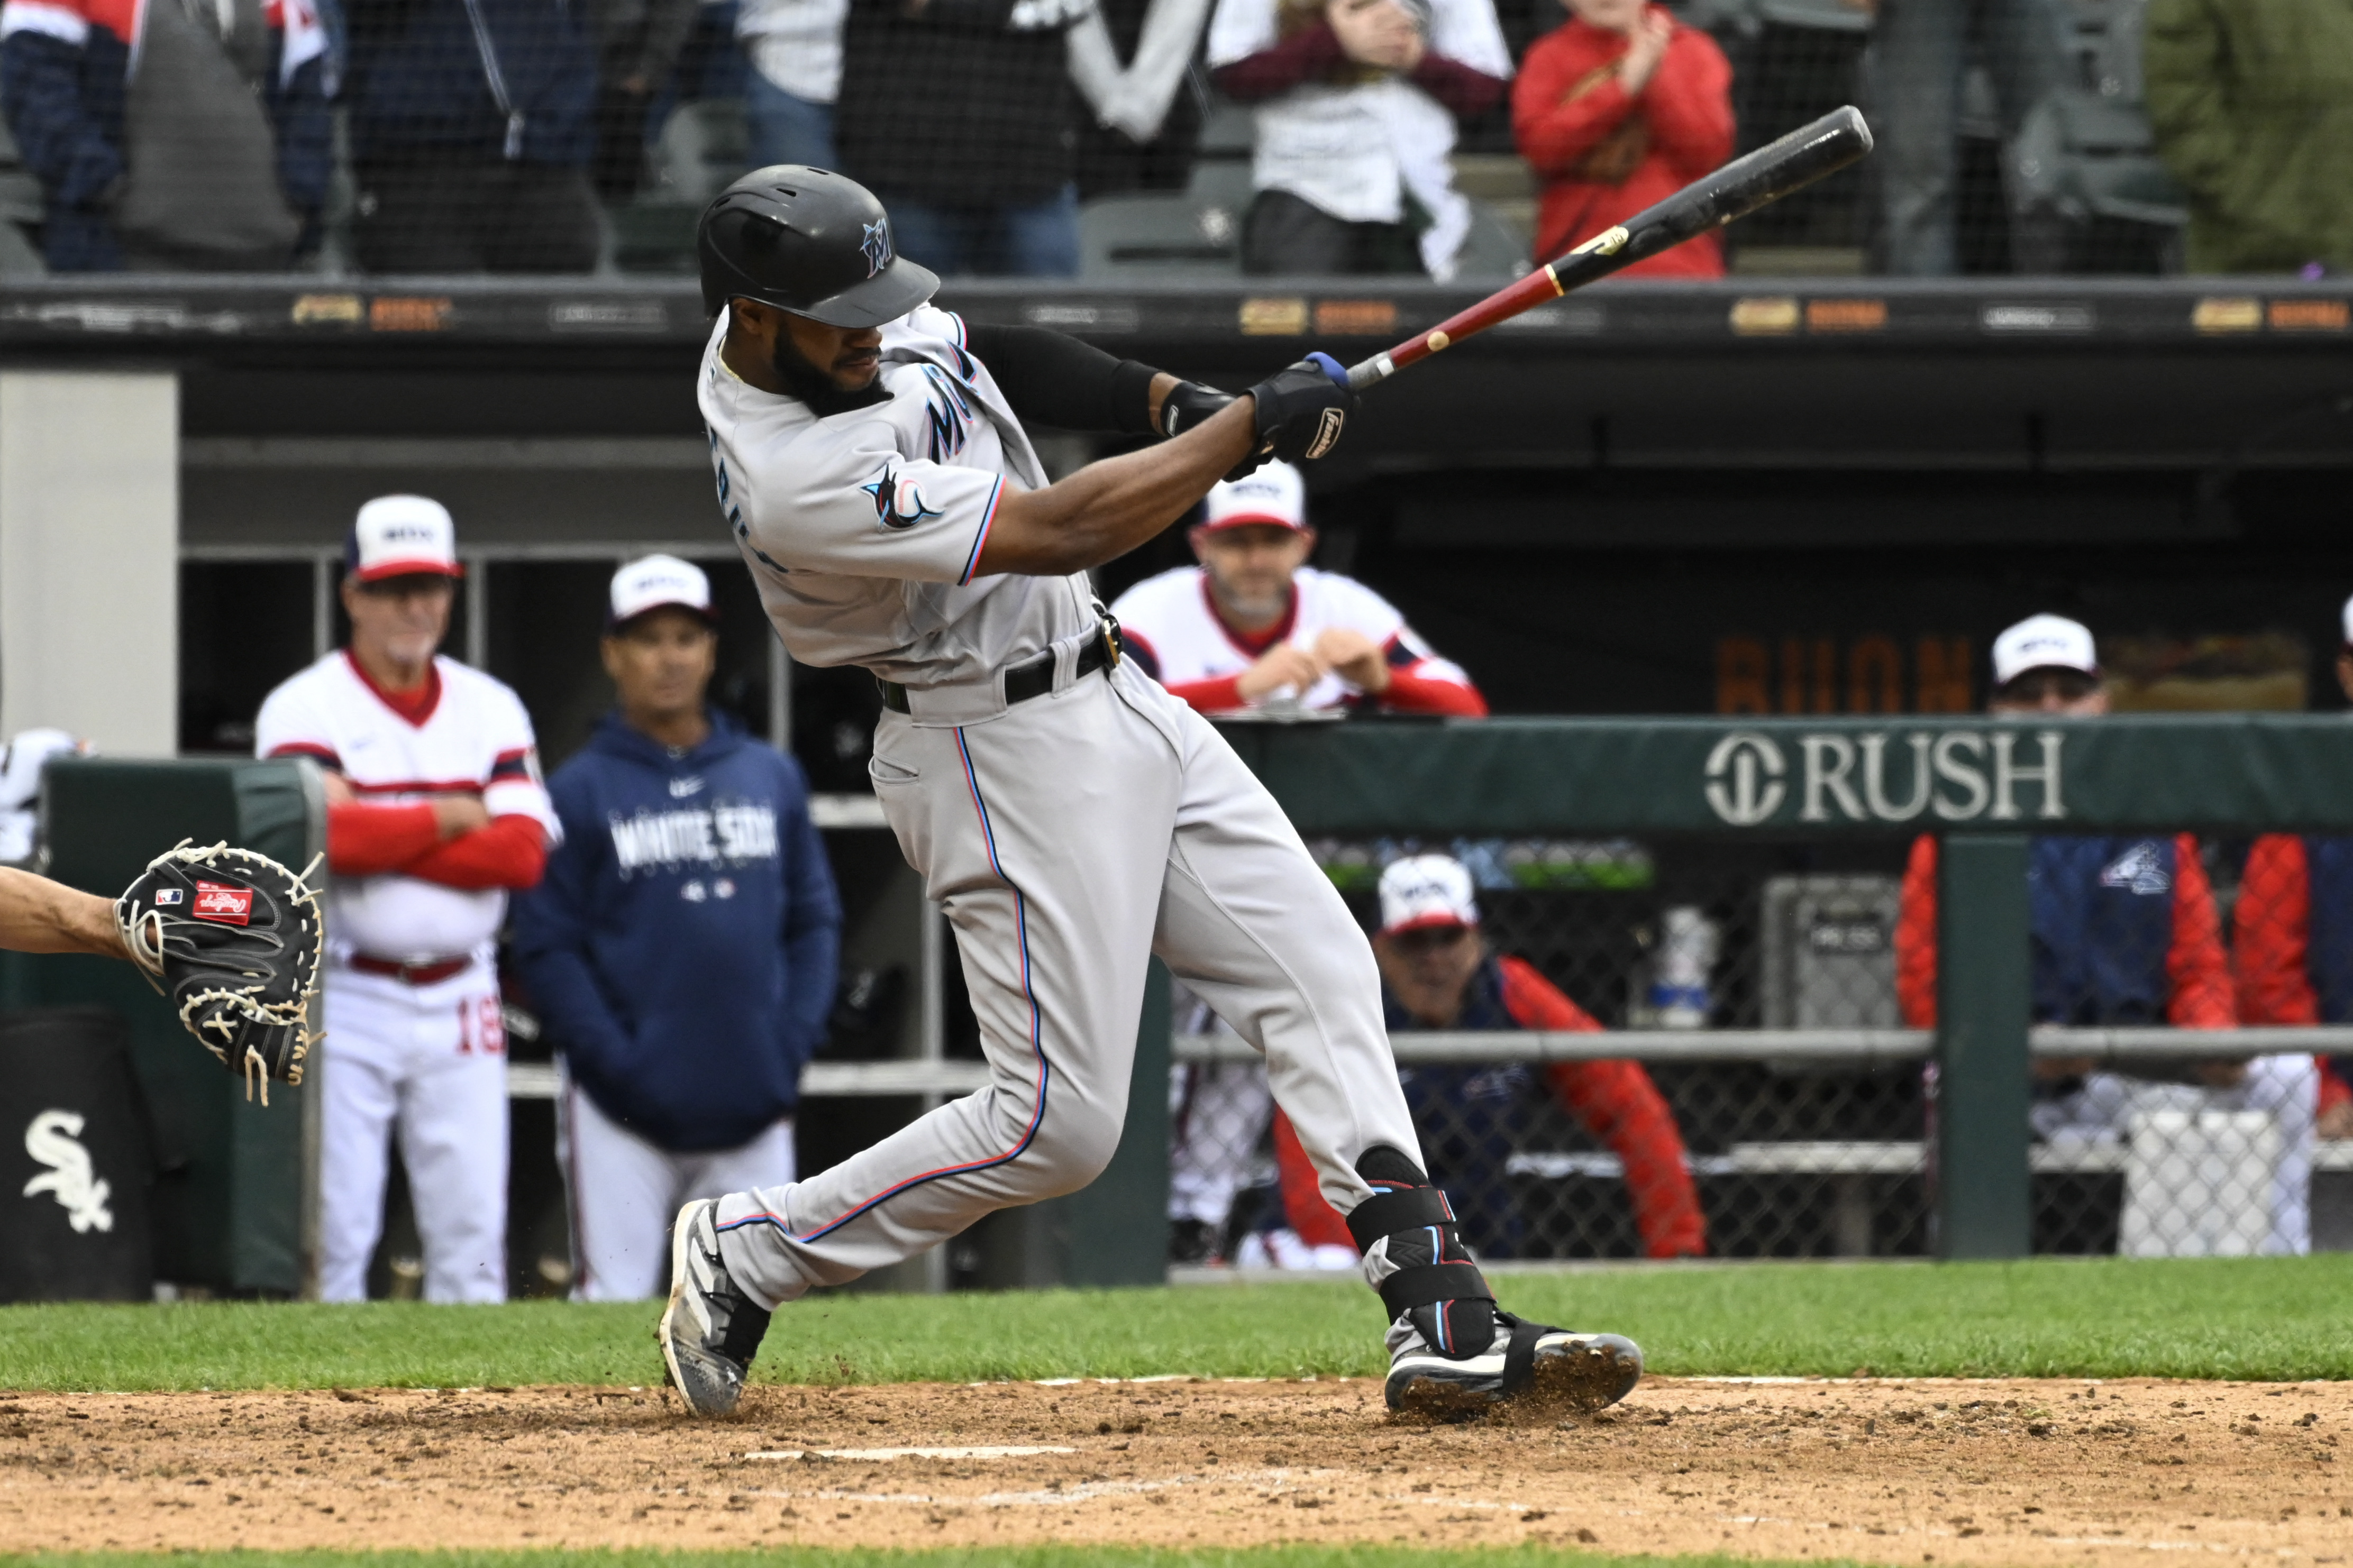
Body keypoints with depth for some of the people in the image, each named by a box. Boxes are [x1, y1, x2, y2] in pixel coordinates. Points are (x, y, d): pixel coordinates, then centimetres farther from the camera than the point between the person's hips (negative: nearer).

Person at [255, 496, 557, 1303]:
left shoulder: (491, 709, 10)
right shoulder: (305, 708, -2)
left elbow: (523, 852, -3)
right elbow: (323, 833, -20)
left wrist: (382, 839, -11)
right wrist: (447, 820, -8)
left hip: (462, 1006, 4)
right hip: (345, 998, -4)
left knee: (473, 1235, 1)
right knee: (333, 1234, -6)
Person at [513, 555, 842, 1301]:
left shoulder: (772, 778, 13)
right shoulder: (581, 790, 0)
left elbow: (814, 922, 15)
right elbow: (546, 948, -4)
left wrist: (792, 1044, 1)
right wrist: (617, 1064, -14)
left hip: (751, 1109, 4)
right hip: (624, 1116, -4)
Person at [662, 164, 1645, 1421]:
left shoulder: (822, 315, -3)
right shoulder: (793, 479, -29)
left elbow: (980, 355, 18)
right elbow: (1061, 533, -28)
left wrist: (1161, 399, 1)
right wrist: (1253, 425, -19)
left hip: (1107, 693, 10)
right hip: (1012, 752, -10)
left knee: (1319, 974, 2)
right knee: (1059, 1125, -6)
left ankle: (1442, 1318, -2)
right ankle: (747, 1252, 10)